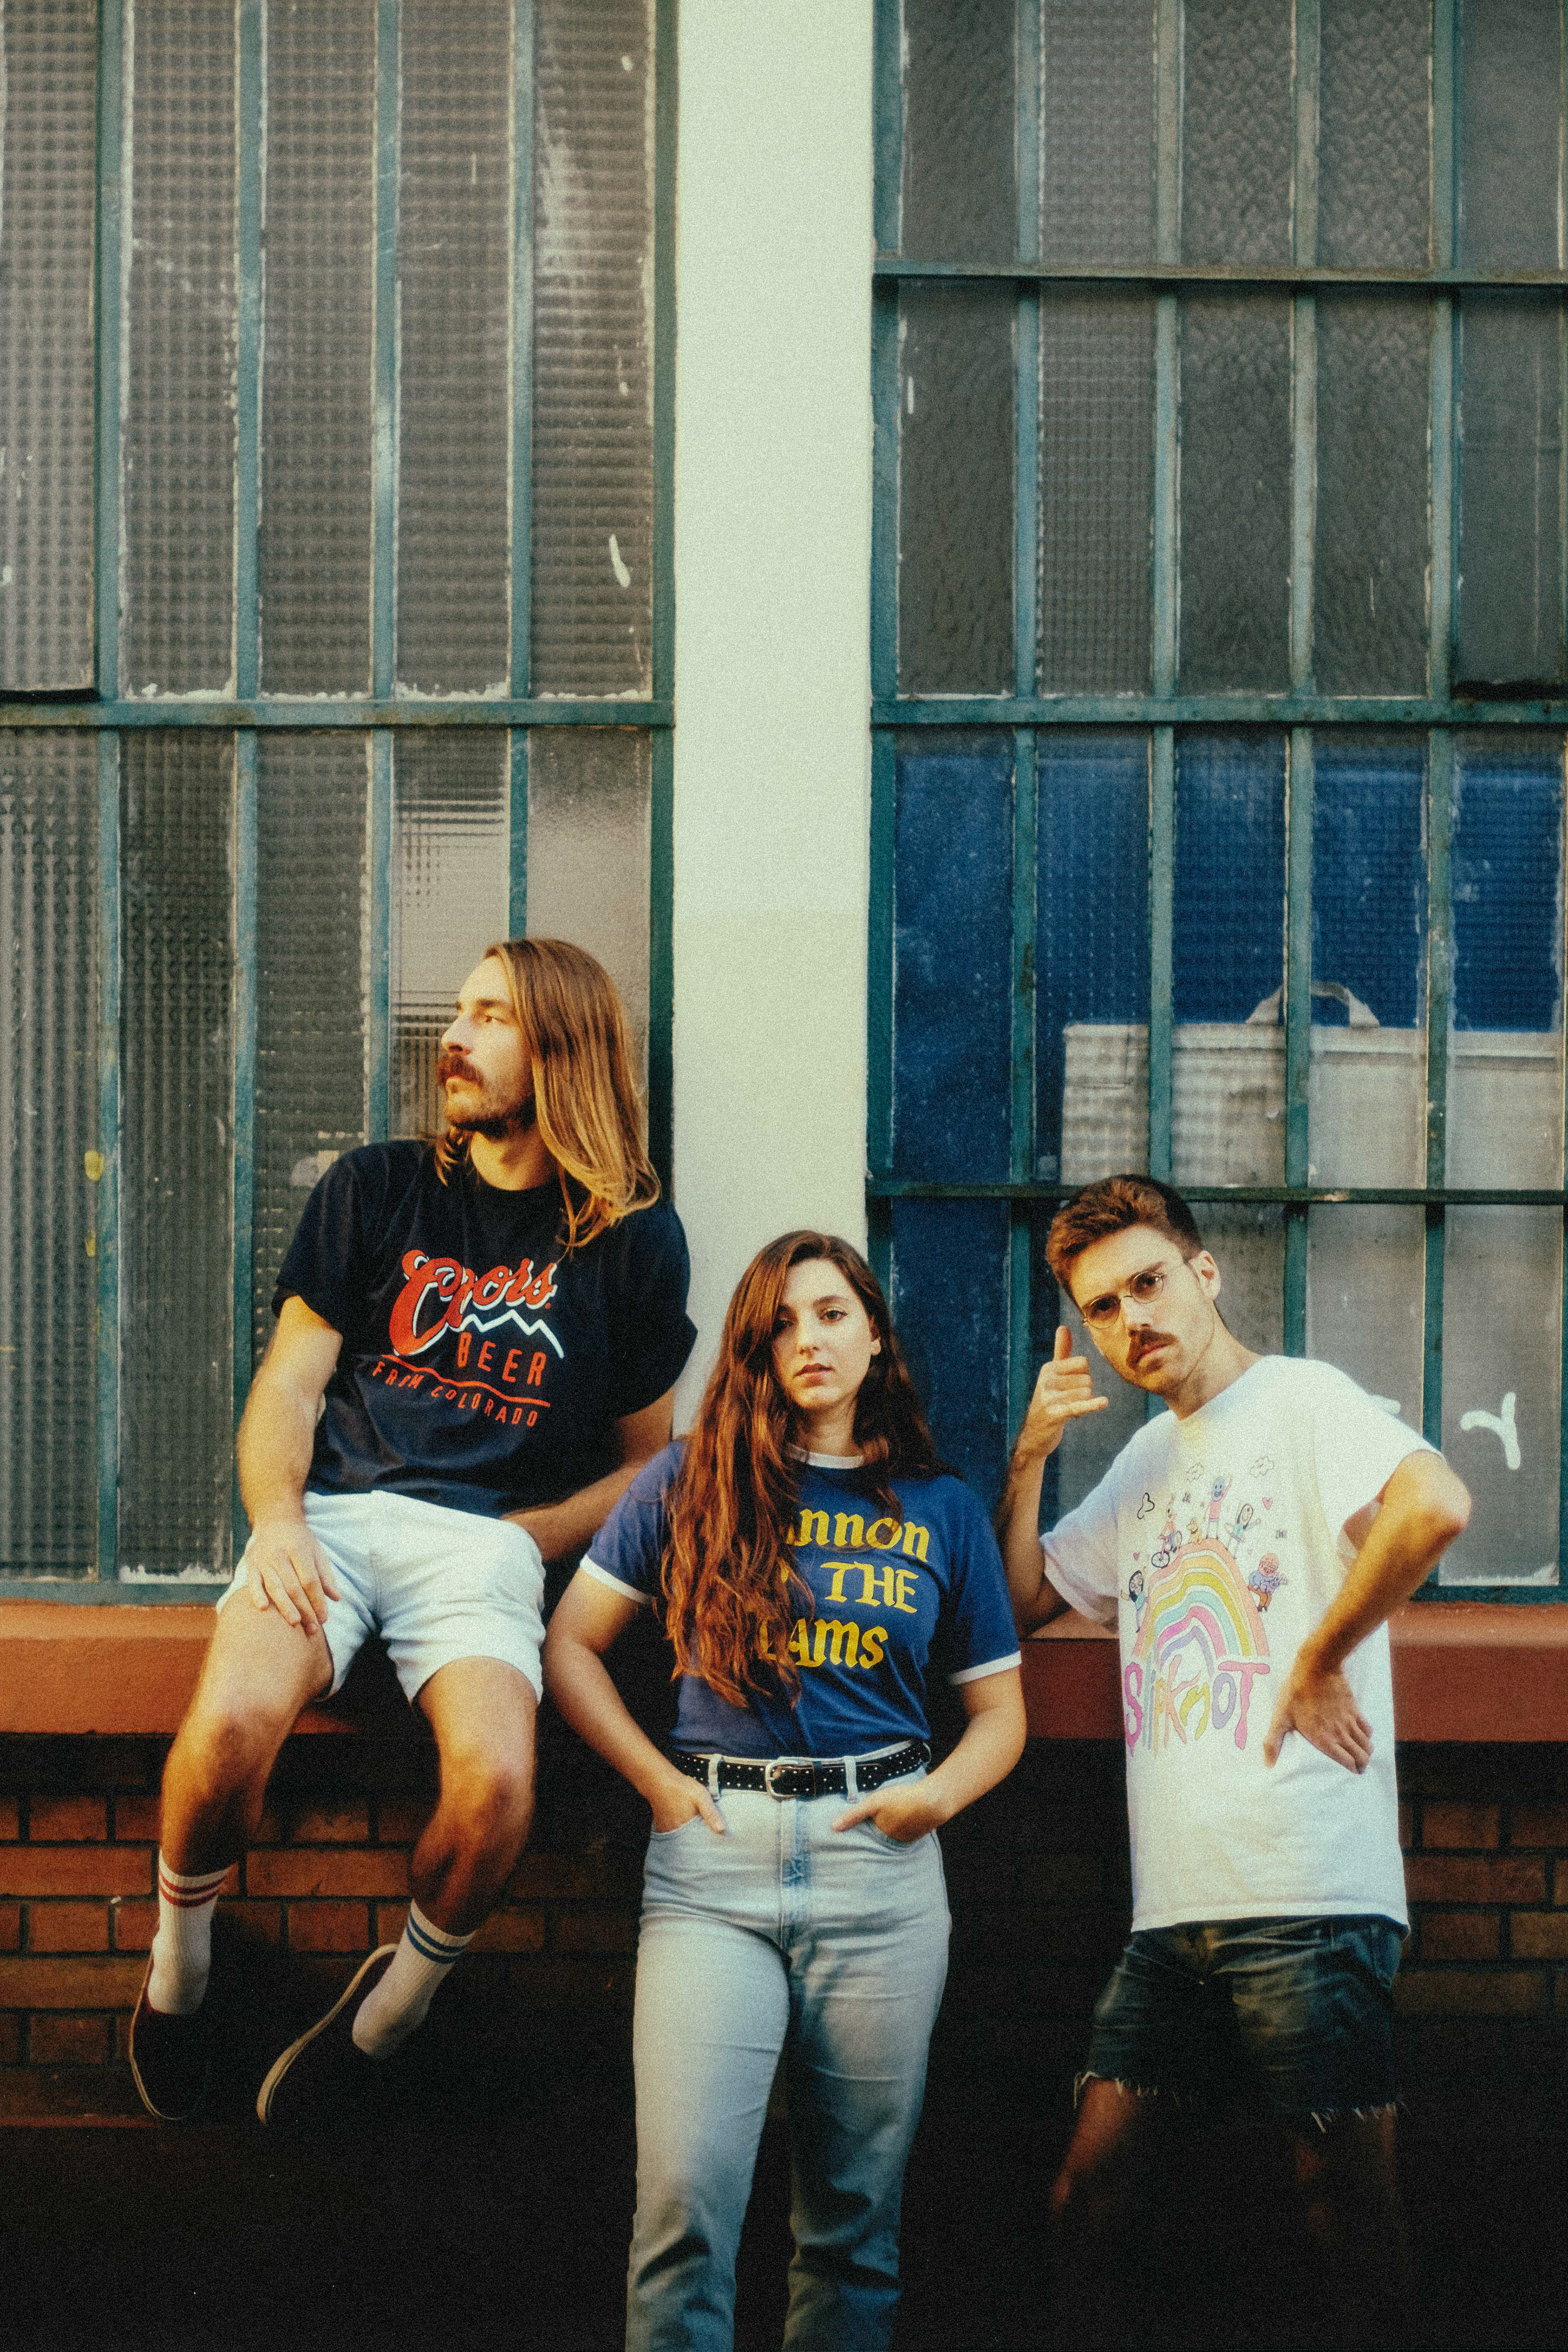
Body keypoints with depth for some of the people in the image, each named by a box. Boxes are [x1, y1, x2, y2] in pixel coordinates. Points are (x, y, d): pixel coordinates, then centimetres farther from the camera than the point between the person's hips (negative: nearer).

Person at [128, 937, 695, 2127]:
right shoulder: (377, 1189, 13)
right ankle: (179, 1960, 0)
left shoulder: (634, 1236, 10)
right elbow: (289, 1382, 9)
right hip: (336, 1508, 1)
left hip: (489, 1539, -1)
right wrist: (276, 1520, -9)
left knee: (496, 1783, -31)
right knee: (231, 1726, -31)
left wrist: (508, 1542, 0)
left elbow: (642, 1462, 14)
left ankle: (397, 1998, 0)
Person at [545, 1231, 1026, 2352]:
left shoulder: (943, 1510, 12)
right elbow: (571, 1644, 11)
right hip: (715, 1852, -2)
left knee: (857, 2215, 6)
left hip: (880, 1860, 2)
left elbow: (1001, 1711, 16)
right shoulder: (691, 1480, 8)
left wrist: (942, 1792, -4)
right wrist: (659, 1782, 1)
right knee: (686, 2196, -12)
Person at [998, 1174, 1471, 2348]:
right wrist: (1031, 1458, 9)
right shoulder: (1149, 1460, 19)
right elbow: (1023, 1601, 24)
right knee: (1093, 2184, 8)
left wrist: (1320, 1662, -16)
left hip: (1311, 1897, -7)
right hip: (1174, 1900, 7)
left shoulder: (1302, 1401, -5)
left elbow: (1436, 1504, -24)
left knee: (1344, 2184, 0)